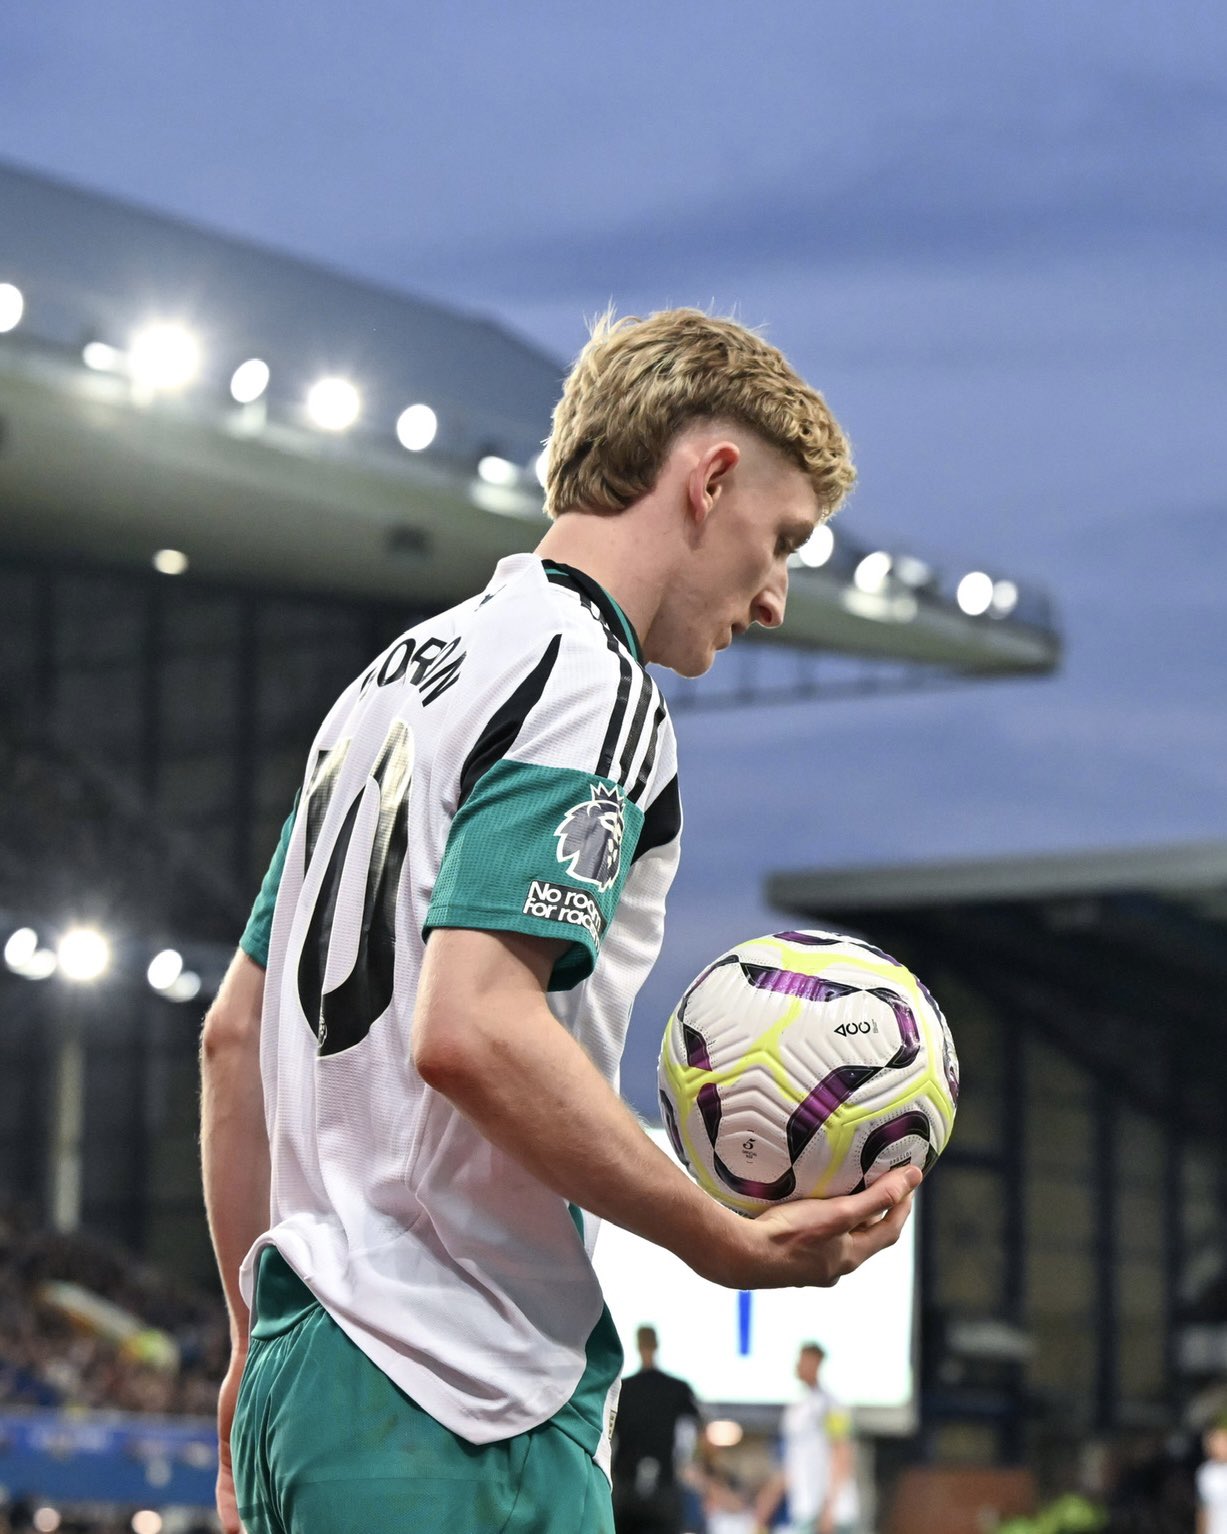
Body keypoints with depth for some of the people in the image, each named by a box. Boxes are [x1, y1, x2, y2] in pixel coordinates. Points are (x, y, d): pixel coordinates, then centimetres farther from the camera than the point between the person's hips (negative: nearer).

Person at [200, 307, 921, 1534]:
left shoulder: (401, 671, 18)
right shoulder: (592, 688, -10)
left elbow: (234, 1033, 20)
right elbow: (472, 1031, -24)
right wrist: (735, 1248, -16)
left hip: (300, 1381, 9)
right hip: (458, 1410, -9)